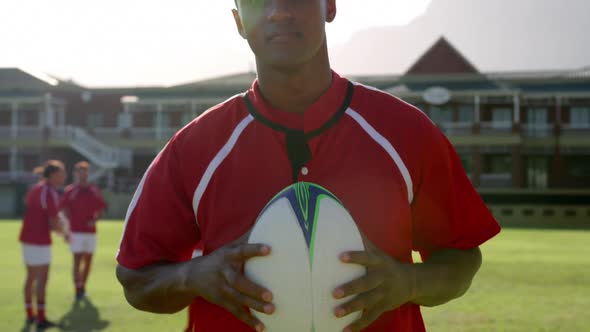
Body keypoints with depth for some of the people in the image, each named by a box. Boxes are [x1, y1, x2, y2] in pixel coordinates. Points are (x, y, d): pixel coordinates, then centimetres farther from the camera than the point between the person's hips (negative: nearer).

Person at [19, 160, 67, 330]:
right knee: (42, 279, -5)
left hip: (27, 238, 9)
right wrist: (64, 231, 2)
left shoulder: (35, 188, 10)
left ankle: (30, 315, 25)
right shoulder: (50, 193, -16)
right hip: (40, 241, -9)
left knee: (31, 277, 16)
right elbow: (54, 223, -20)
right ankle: (41, 319, -5)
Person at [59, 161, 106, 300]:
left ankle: (83, 287, 22)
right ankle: (77, 289, -7)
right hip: (76, 231, -3)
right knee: (77, 260, -7)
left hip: (90, 231, 3)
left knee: (88, 260, 8)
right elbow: (64, 210, 0)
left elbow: (100, 209, 13)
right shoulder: (69, 190, 1)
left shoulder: (95, 190, 10)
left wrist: (95, 220, -7)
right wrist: (68, 230, -8)